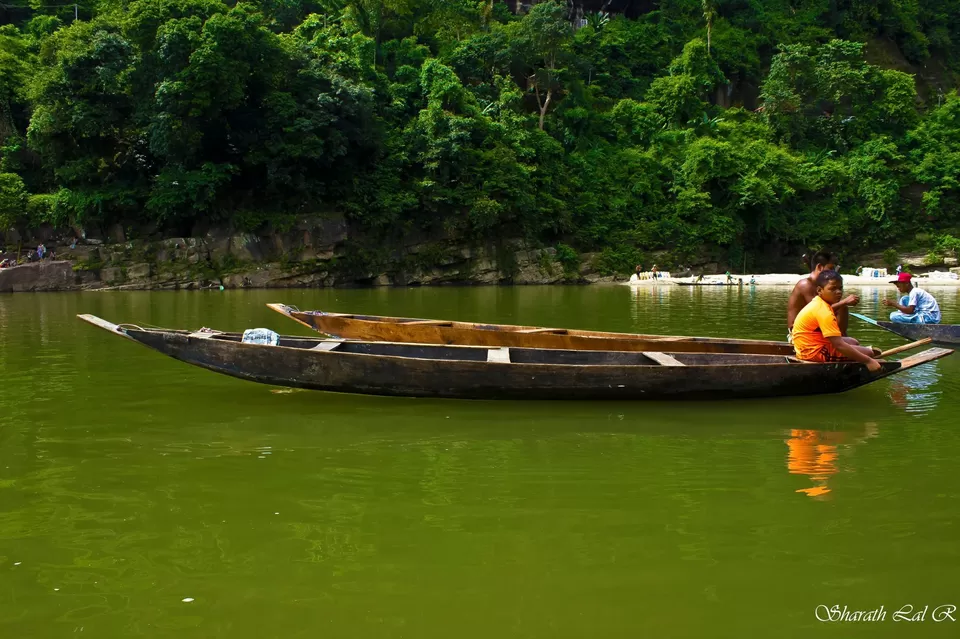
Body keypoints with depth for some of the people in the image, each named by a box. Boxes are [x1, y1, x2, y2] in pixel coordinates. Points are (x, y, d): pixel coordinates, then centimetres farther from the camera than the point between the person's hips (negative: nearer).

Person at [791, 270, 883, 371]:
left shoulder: (818, 303, 8)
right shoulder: (824, 312, -25)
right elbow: (839, 345, -30)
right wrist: (868, 361, -29)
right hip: (814, 353, -11)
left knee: (854, 342, 26)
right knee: (868, 353, -9)